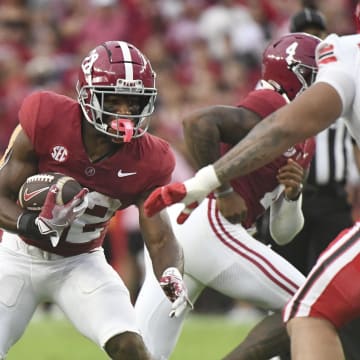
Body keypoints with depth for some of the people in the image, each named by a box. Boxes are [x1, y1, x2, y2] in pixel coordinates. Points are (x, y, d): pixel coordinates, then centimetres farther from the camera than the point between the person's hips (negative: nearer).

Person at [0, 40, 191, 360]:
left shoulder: (148, 162, -16)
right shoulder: (46, 121, -24)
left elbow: (159, 237, -11)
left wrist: (172, 274, -34)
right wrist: (32, 224, -40)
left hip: (81, 262, 1)